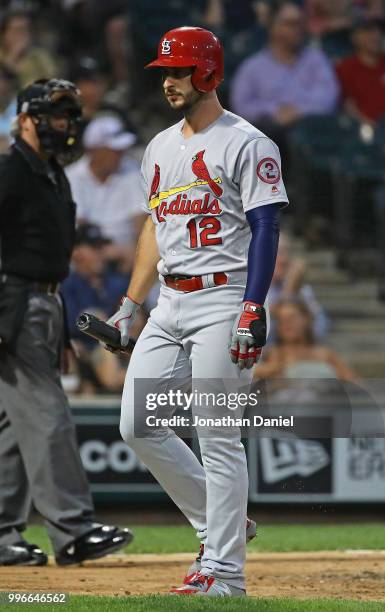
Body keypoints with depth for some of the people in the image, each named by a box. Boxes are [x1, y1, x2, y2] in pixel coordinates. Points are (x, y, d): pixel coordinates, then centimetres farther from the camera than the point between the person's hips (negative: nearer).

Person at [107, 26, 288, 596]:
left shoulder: (247, 144, -7)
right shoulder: (160, 148, 17)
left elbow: (265, 230, -13)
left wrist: (253, 309, -22)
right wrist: (131, 303, 18)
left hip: (223, 301, -8)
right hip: (169, 305, 8)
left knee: (218, 439, -8)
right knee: (137, 424, 4)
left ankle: (224, 571, -3)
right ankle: (220, 524, 18)